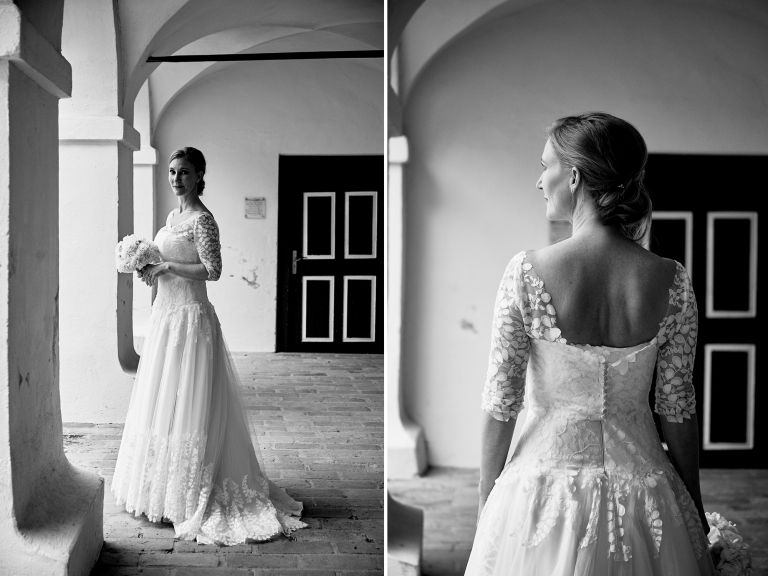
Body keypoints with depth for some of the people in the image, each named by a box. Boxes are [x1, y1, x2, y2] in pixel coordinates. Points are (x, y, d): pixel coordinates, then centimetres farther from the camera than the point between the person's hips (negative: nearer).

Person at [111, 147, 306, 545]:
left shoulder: (202, 219, -12)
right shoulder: (173, 217, 15)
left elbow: (212, 270, -21)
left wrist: (166, 266, -17)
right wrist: (151, 268, 6)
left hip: (190, 318, -9)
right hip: (165, 315, 9)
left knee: (186, 404, -5)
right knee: (161, 402, 13)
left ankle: (190, 495, 3)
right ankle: (165, 486, 24)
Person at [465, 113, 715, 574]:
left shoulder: (527, 273, -16)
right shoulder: (673, 282, -10)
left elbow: (502, 401, -10)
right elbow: (677, 407, -4)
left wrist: (487, 502, 3)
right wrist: (695, 508, 10)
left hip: (547, 480, -2)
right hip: (639, 481, 2)